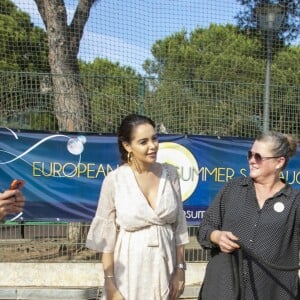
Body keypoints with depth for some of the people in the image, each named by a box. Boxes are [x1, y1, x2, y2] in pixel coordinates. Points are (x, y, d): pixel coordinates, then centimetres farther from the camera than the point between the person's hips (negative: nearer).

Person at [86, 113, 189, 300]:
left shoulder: (170, 174, -3)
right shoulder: (114, 180, -11)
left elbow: (179, 226, 3)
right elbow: (106, 236, -7)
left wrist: (180, 269, 2)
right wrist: (110, 285, -8)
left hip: (164, 268, 3)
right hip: (128, 271, -2)